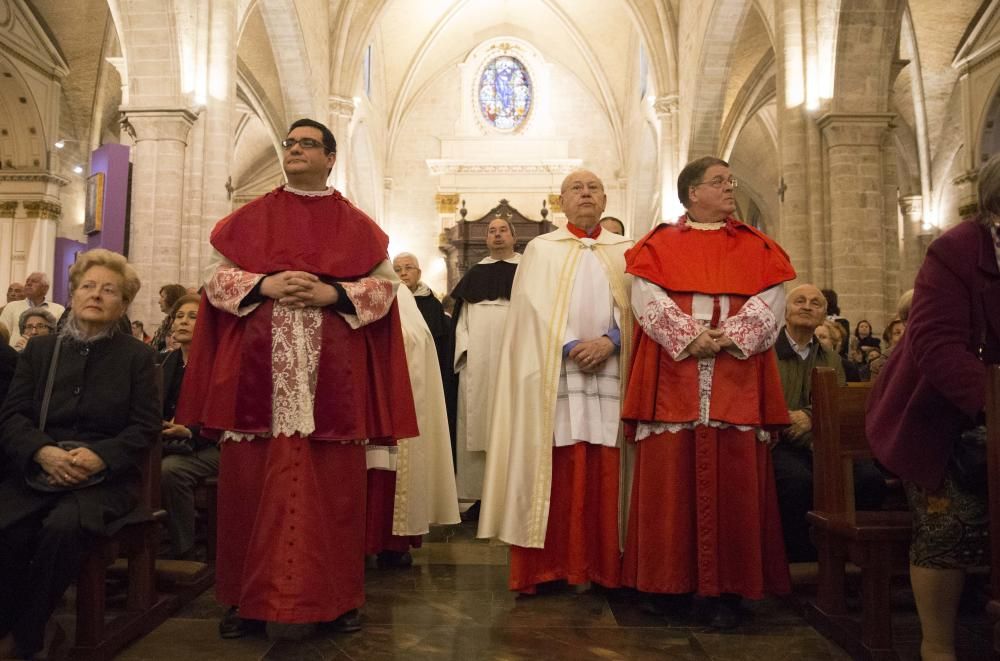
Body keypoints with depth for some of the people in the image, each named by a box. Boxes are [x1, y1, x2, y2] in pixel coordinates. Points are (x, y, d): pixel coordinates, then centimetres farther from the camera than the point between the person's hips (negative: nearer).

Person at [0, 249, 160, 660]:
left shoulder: (137, 356, 6)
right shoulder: (40, 349, 14)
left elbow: (145, 427, -1)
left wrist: (99, 456, -19)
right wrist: (44, 452, -16)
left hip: (106, 477, -2)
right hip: (38, 471, 3)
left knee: (63, 526, -32)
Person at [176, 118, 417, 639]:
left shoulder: (356, 224, 11)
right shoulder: (249, 218, 14)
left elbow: (384, 285, 3)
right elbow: (216, 277, 7)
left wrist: (332, 294, -13)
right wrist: (265, 285, -11)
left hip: (331, 373, -1)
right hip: (258, 367, 1)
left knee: (331, 484, 1)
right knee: (252, 483, 2)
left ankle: (336, 598, 13)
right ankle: (248, 599, 14)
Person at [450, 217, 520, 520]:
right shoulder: (474, 274, 17)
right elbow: (461, 316, 13)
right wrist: (465, 348, -1)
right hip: (478, 359, 2)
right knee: (477, 423, -1)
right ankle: (480, 494, 4)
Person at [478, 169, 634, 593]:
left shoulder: (626, 251, 16)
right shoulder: (541, 248, 11)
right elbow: (535, 307, -1)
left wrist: (610, 341, -12)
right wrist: (571, 345, -13)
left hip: (609, 369, 2)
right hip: (555, 372, -1)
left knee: (604, 469, 1)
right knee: (555, 467, -2)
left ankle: (601, 564, 9)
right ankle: (547, 564, 5)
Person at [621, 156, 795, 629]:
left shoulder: (756, 247, 14)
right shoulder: (659, 245, 10)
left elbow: (770, 303, 1)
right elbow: (647, 300, -5)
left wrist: (728, 336, -15)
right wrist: (689, 338, -17)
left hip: (736, 380, 2)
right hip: (673, 379, -1)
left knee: (733, 479, 0)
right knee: (670, 477, 0)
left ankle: (725, 588, 9)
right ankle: (671, 579, 12)